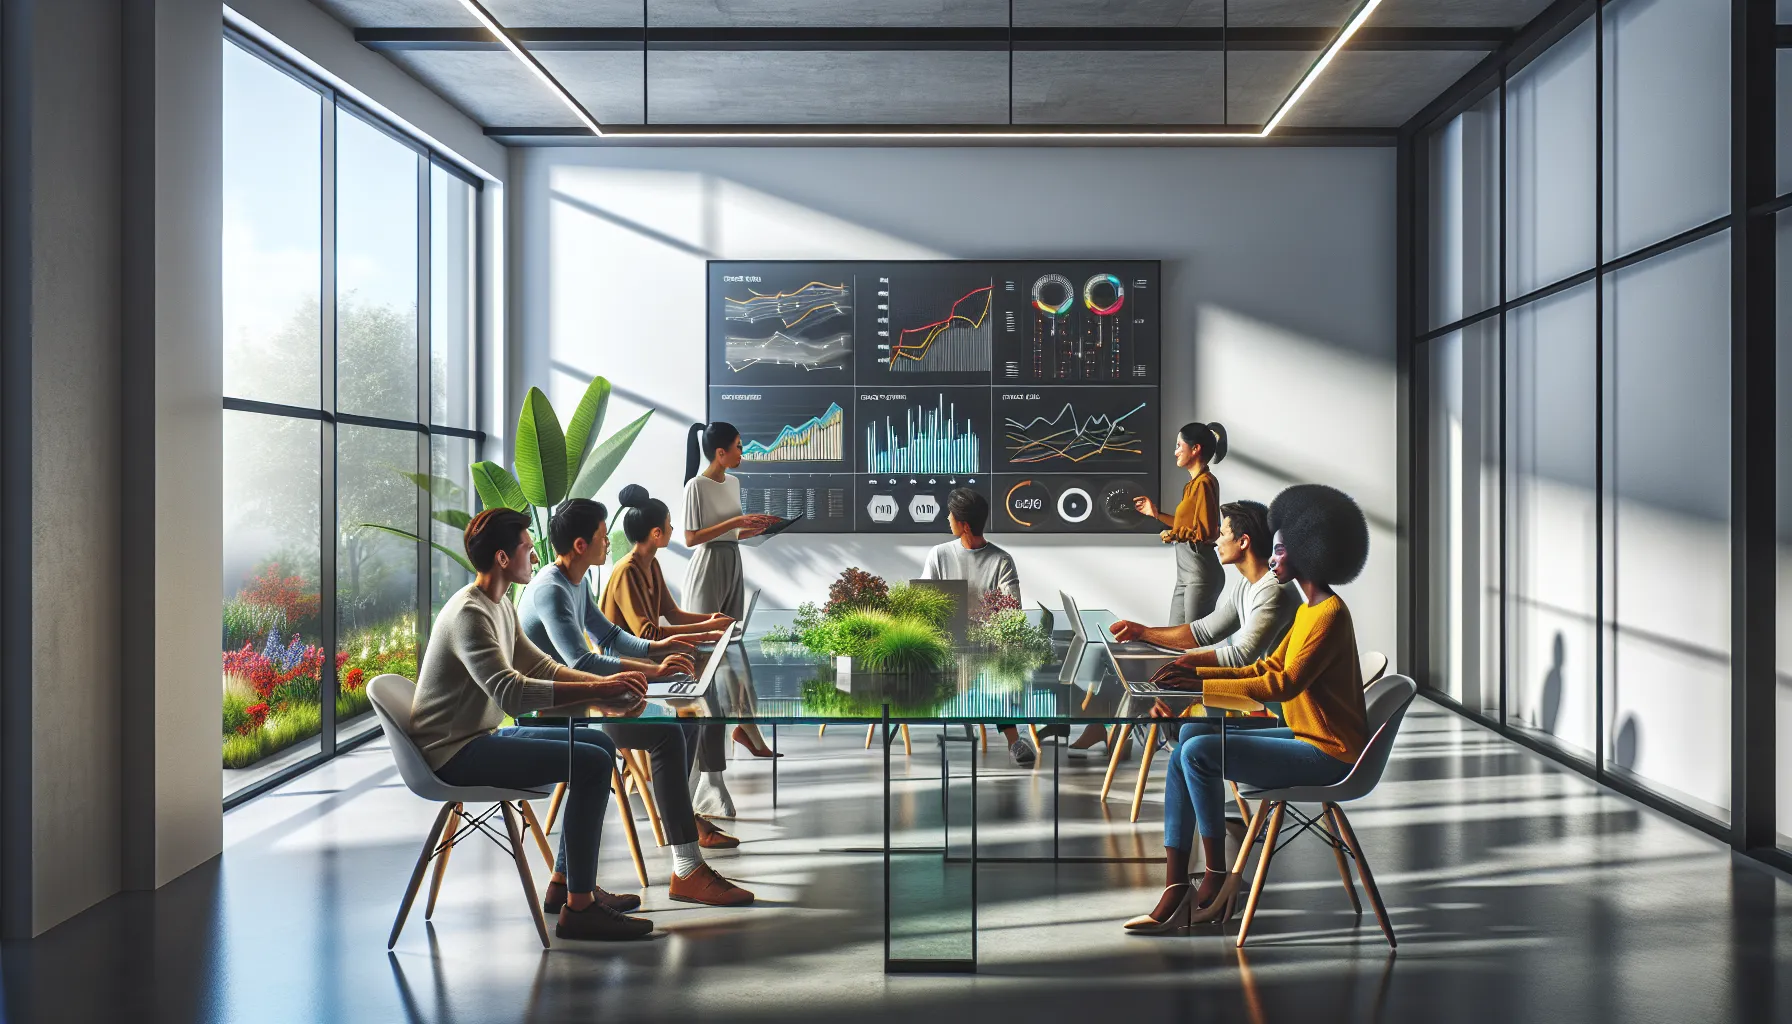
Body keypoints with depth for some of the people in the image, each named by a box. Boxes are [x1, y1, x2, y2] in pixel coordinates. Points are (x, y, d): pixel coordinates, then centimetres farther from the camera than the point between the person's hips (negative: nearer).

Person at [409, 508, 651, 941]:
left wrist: (604, 681, -1)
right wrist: (598, 690, -34)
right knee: (592, 764, -20)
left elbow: (540, 666, 15)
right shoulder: (469, 613, -22)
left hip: (481, 737, 10)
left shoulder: (500, 605, 11)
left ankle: (566, 881, 15)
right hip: (456, 752, -10)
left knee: (600, 744, 11)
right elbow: (511, 693, -33)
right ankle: (578, 909, -14)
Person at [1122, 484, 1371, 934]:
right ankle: (1175, 892, -6)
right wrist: (1194, 673, 2)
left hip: (1328, 756, -10)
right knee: (1184, 753, -2)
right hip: (1305, 739, 10)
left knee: (1200, 752, -23)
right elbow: (1266, 668, 14)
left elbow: (1286, 683, -25)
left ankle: (1218, 881, -9)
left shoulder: (1330, 614, -17)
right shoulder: (1308, 609, 15)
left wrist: (1203, 684, -25)